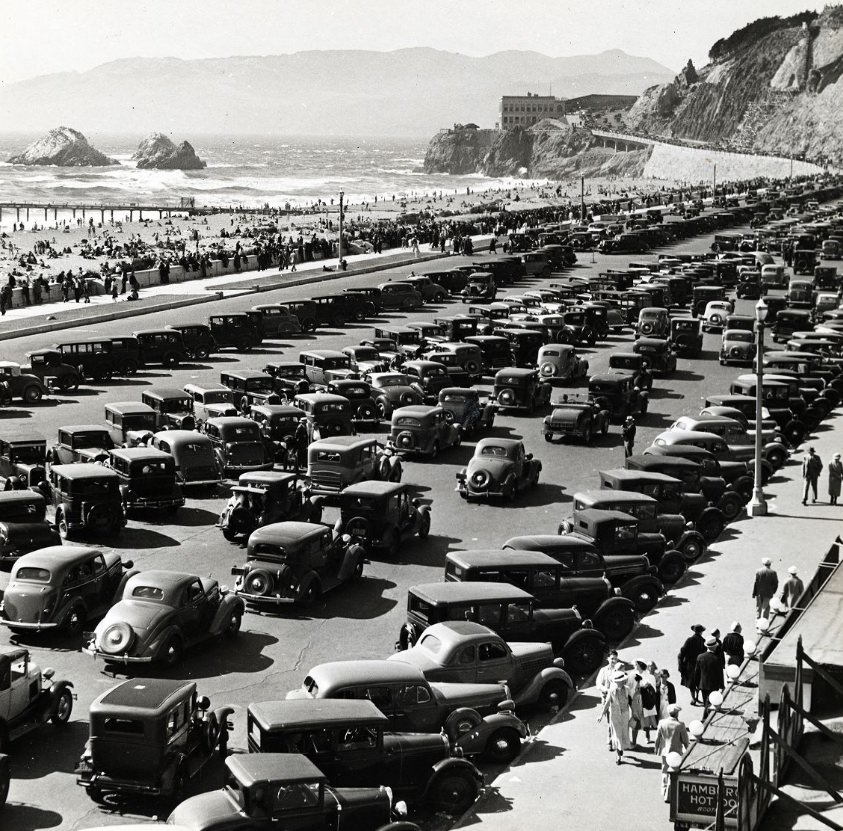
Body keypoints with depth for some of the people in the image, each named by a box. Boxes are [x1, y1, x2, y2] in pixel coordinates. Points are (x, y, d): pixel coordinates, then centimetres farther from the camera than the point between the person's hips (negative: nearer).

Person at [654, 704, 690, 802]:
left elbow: (657, 738, -1)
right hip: (676, 752, -4)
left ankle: (664, 791, 35)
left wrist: (656, 748, 15)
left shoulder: (662, 723, -10)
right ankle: (668, 796, 8)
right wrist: (687, 748, 10)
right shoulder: (680, 725, -19)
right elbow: (685, 740, -10)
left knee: (665, 771, 23)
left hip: (664, 751, 4)